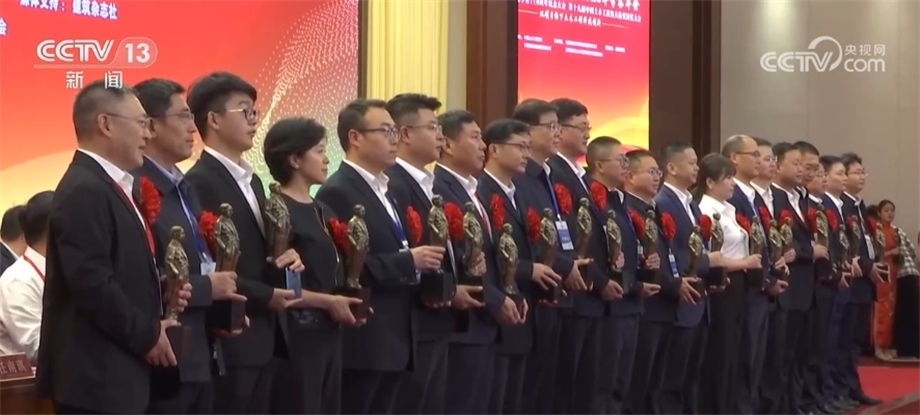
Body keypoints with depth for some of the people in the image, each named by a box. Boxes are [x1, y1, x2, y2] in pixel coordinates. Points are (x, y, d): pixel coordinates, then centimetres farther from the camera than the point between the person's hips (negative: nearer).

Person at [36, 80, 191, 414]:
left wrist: (159, 293, 6)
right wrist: (147, 335, -13)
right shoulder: (84, 191, -16)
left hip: (116, 371, 10)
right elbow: (91, 283, -23)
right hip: (96, 376, -10)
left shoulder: (109, 186, 17)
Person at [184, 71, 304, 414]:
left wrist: (284, 258, 2)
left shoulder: (252, 180, 17)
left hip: (262, 335, 9)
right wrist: (265, 296, -16)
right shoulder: (199, 183, -13)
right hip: (228, 339, -9)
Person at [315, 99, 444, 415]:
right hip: (361, 342, -9)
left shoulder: (384, 190, 18)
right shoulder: (337, 192, -12)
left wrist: (421, 262, 4)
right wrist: (408, 261, -19)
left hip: (394, 339, 9)